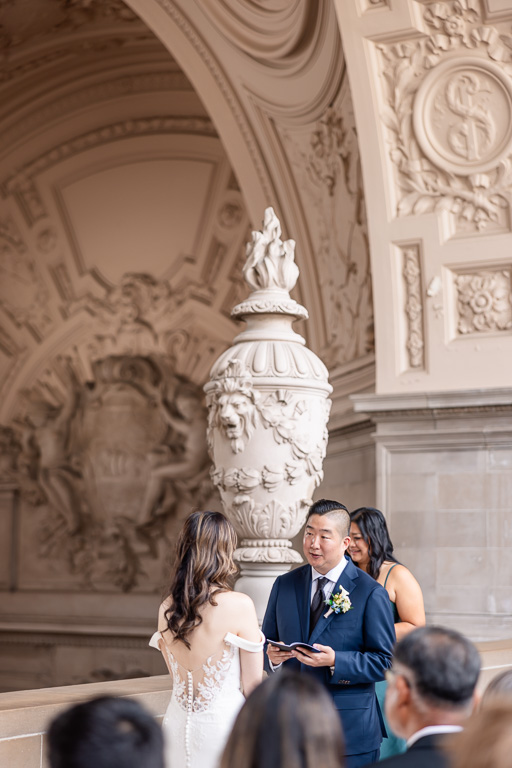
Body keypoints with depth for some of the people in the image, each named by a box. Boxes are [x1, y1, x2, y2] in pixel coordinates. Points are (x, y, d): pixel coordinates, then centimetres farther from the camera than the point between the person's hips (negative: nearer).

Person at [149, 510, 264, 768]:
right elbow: (252, 686, -10)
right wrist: (256, 641, 8)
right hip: (222, 725, -5)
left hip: (178, 726, 6)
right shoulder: (239, 605, -15)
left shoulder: (167, 608, 1)